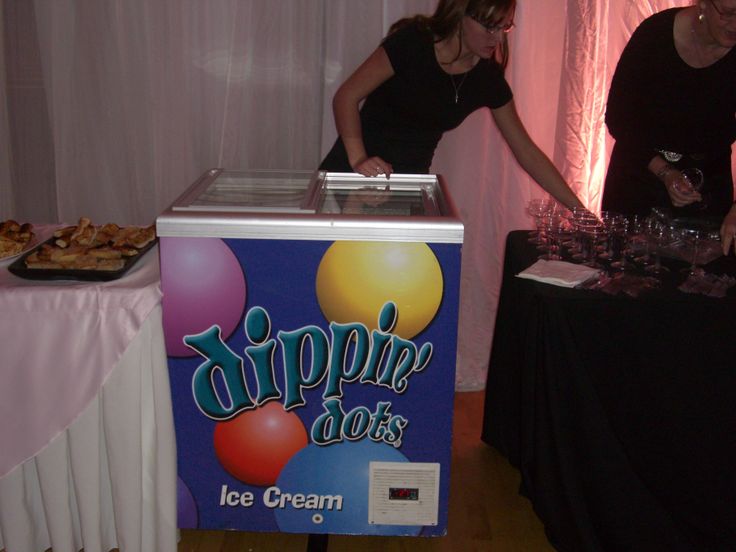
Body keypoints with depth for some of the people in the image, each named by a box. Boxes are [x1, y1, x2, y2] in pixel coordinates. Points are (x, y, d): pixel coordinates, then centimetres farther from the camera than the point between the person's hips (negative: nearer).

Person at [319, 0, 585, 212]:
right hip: (356, 173, -3)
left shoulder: (488, 78, -5)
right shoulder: (411, 44, -17)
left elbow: (527, 152, 0)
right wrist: (358, 159, -30)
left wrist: (579, 209, -2)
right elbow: (346, 97, -15)